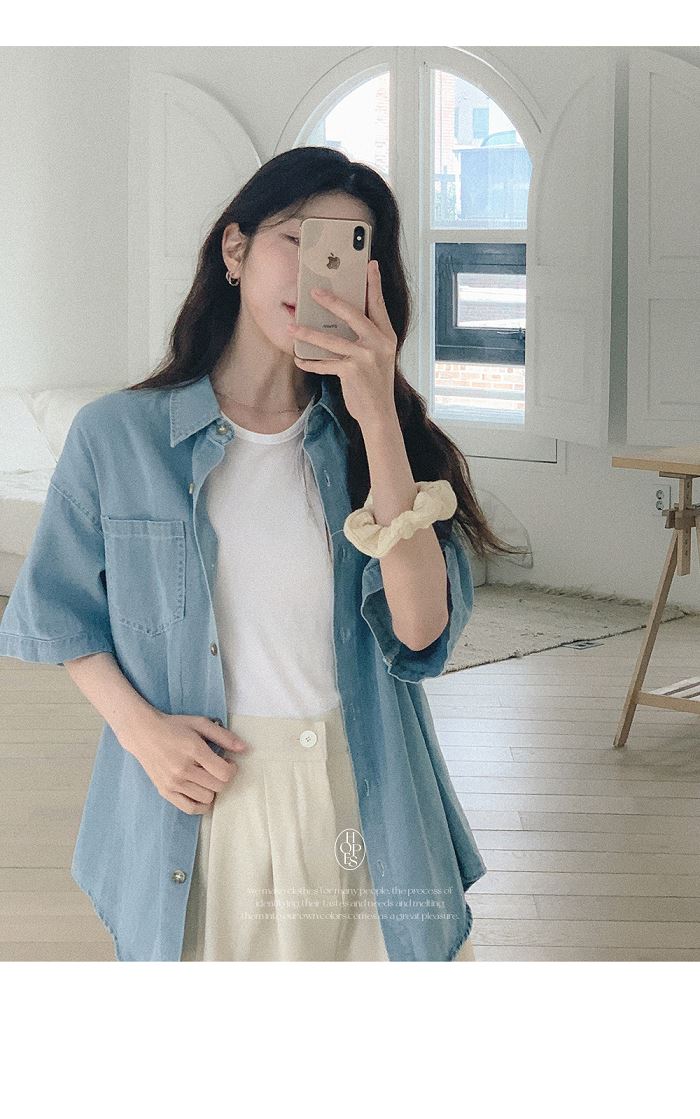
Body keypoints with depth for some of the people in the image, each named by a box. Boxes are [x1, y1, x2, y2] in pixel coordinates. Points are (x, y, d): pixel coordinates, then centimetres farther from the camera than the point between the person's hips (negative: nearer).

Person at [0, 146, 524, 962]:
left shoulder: (366, 438, 0)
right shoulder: (116, 435, -4)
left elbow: (420, 631, -15)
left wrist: (378, 415, -20)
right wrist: (139, 725, -10)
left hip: (356, 806, 1)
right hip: (194, 807, -1)